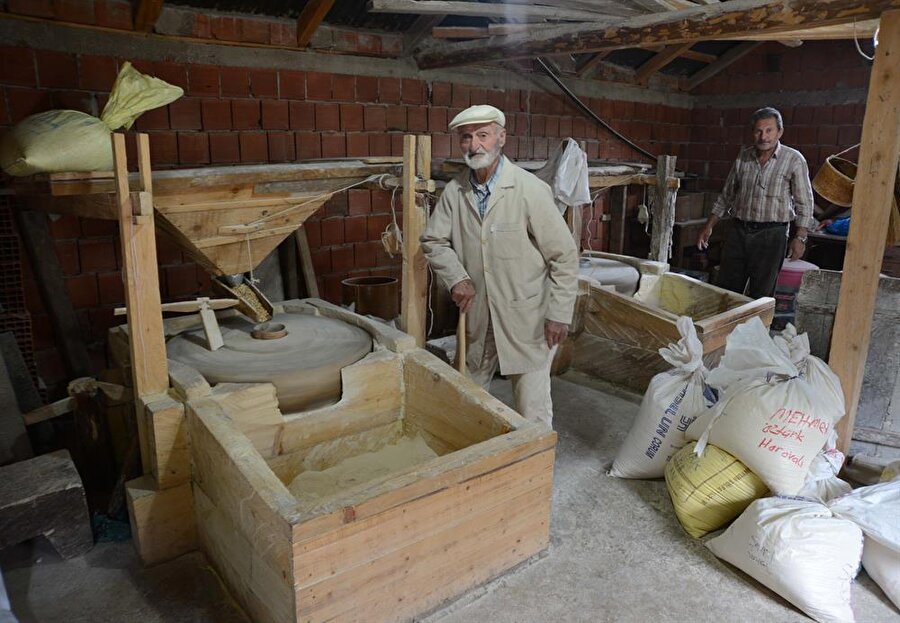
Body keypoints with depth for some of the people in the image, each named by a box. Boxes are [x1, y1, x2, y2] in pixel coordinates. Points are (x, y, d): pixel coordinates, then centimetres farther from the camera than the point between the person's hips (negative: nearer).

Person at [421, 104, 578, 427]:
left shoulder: (531, 190, -15)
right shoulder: (455, 191, -1)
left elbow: (564, 256, -12)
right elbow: (433, 240, 11)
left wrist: (559, 314, -13)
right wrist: (456, 278, -6)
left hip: (527, 316, -5)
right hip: (478, 315, 5)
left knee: (532, 409, 2)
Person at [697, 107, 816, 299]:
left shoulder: (794, 160, -4)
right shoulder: (743, 157, 8)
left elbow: (804, 203, -2)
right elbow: (726, 195, 15)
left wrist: (800, 237, -11)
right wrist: (708, 227, 12)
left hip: (771, 235, -4)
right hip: (739, 231, 4)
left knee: (761, 296, 1)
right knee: (726, 289, 6)